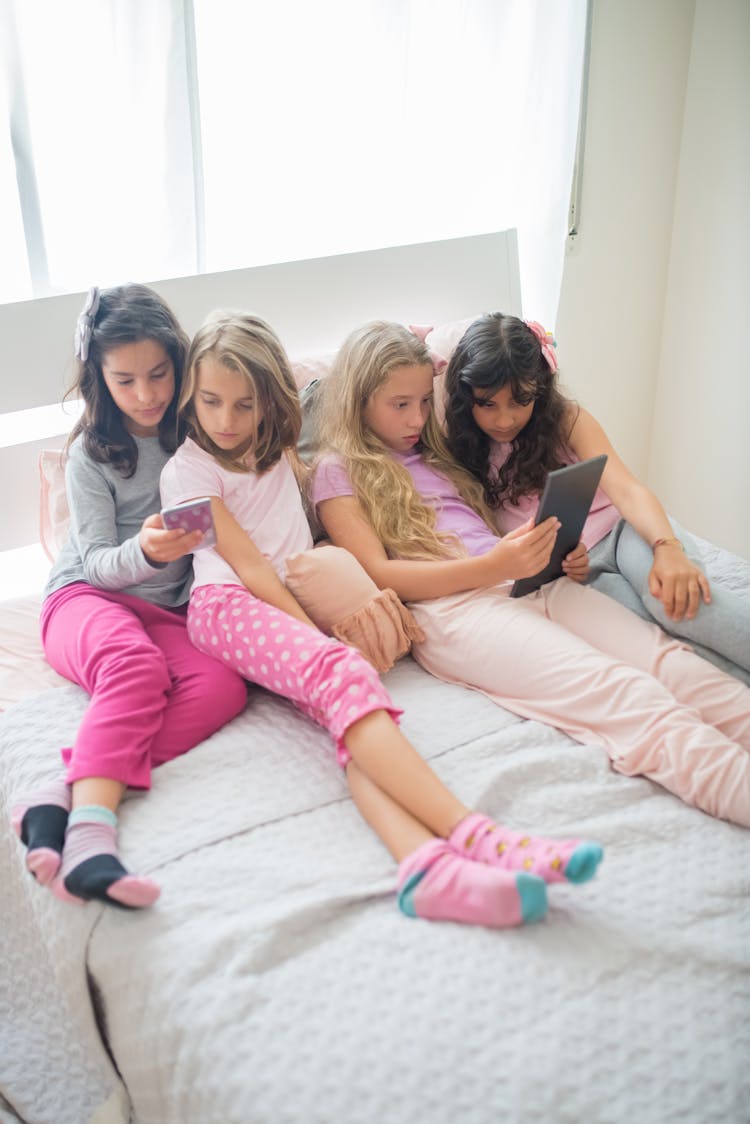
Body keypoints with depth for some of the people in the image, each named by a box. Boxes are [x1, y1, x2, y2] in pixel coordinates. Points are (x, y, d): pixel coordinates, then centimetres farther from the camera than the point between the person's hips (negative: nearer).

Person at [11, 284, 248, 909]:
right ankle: (89, 831, -53)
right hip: (86, 598, -2)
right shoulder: (92, 453, 3)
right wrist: (144, 551, -26)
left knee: (223, 684, -32)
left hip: (170, 611, 3)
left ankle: (64, 797, -43)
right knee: (134, 664, -39)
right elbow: (98, 564, -4)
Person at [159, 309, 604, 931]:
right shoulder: (188, 469, 5)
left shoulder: (278, 448, 24)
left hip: (296, 606, 5)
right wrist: (318, 633, -12)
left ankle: (424, 860, -55)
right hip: (228, 605, -5)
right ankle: (469, 833, -51)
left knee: (354, 714, -29)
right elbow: (248, 564, -4)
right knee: (343, 675, -36)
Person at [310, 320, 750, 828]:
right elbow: (378, 572, -4)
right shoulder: (340, 471, 10)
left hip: (525, 581, 7)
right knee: (617, 689, -29)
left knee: (664, 658, -19)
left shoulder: (434, 452, 29)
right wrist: (494, 566, -17)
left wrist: (556, 553, 3)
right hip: (449, 608, -6)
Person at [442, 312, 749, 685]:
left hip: (622, 532, 1)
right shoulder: (464, 452, 1)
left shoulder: (567, 420, 1)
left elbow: (627, 490, -12)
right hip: (570, 571, 0)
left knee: (675, 599, -36)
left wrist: (668, 548, -33)